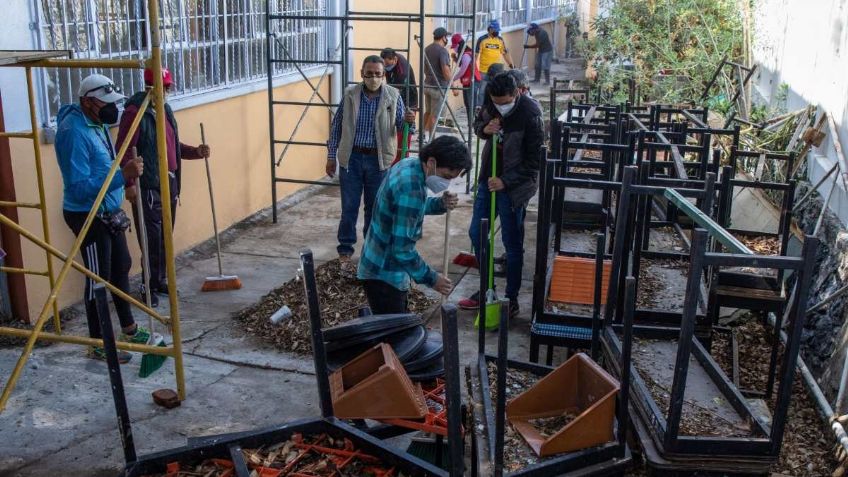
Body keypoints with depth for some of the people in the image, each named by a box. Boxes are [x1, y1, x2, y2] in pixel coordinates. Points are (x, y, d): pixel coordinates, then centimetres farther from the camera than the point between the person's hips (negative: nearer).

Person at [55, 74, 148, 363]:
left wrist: (127, 172, 4)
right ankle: (98, 345, 18)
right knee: (99, 279, 2)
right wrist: (122, 175, -33)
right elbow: (80, 188, -29)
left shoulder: (98, 124, 5)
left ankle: (129, 330, 36)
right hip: (88, 217, -10)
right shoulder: (74, 132, -24)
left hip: (109, 213, 10)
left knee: (121, 269, 19)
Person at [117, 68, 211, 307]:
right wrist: (130, 183, -22)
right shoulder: (135, 112, -12)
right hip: (147, 186, -8)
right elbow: (124, 151, -16)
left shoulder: (165, 109, 14)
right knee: (152, 239, -5)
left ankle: (160, 280, 26)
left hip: (169, 183, 8)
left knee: (165, 237, 14)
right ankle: (149, 286, 6)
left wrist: (196, 151, 5)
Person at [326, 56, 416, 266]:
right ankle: (345, 250, 18)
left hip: (378, 160, 0)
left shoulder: (393, 96, -4)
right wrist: (331, 155, 3)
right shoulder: (350, 95, -3)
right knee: (349, 206, 5)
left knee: (375, 207, 11)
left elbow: (401, 127, -3)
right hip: (351, 158, 0)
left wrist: (408, 121, -27)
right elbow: (336, 126, 4)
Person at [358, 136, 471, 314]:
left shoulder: (410, 165, 0)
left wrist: (440, 204, -1)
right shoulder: (410, 188, -29)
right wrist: (431, 279, -18)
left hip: (387, 268, 10)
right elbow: (402, 249, -28)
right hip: (383, 274, -10)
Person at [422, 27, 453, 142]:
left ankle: (423, 134, 25)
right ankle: (427, 137, 3)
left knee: (428, 111, 19)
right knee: (434, 115, 0)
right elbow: (446, 71, -21)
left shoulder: (427, 49, 8)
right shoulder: (442, 51, -17)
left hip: (427, 85, 8)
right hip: (439, 87, -8)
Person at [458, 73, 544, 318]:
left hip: (514, 186, -7)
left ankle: (512, 299, 18)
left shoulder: (530, 114, -22)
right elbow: (478, 123, 16)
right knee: (476, 234, 13)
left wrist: (505, 181, -22)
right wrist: (484, 129, -8)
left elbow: (534, 161, -18)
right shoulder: (491, 103, -5)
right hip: (489, 178, 7)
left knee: (512, 244, 3)